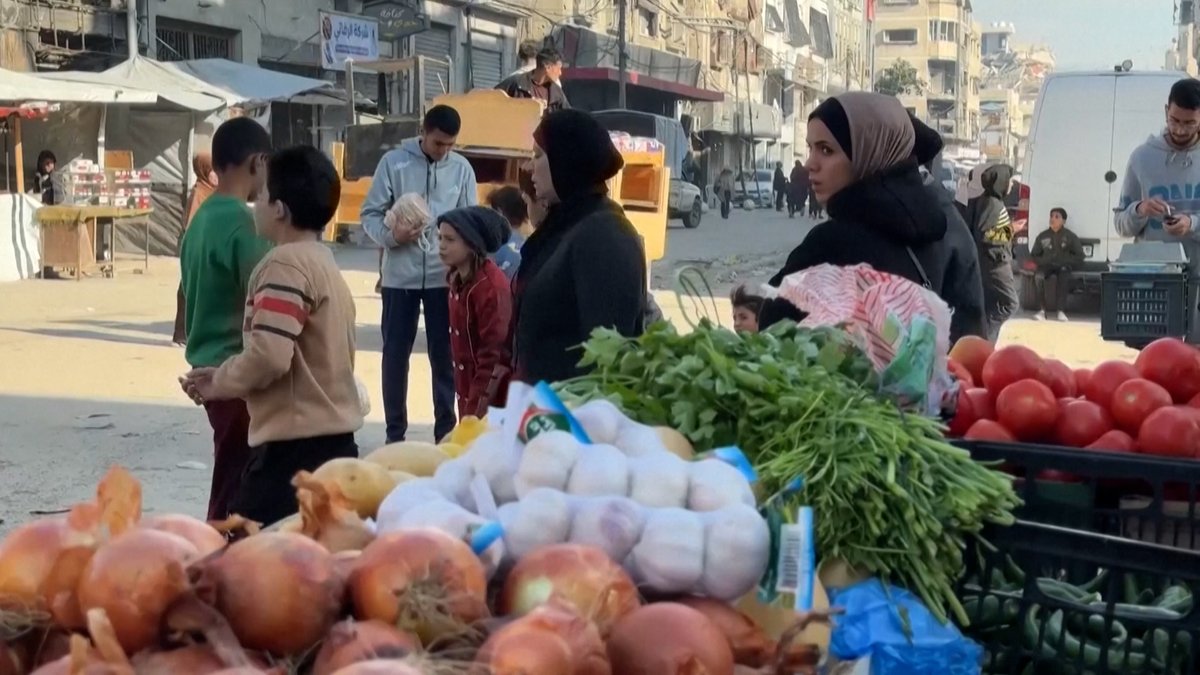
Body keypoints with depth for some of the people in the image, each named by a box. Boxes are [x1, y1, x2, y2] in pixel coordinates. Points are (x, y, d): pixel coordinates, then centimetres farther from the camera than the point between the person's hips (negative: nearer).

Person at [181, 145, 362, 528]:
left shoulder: (286, 264, -12)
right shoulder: (325, 264, 18)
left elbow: (269, 356, -22)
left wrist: (219, 383, -4)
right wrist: (229, 378, 15)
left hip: (295, 445, -9)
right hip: (334, 441, 10)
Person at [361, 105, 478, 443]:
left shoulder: (462, 168, 3)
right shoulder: (394, 162, -4)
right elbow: (370, 214, -3)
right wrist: (392, 236, -22)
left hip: (445, 276, 1)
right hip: (400, 276, -1)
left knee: (445, 355, 7)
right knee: (395, 354, 6)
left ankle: (446, 431, 16)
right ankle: (395, 432, 17)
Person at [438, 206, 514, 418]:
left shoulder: (491, 286, -20)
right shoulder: (459, 280, 8)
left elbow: (493, 355, -21)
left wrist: (477, 410, -21)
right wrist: (468, 407, 15)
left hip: (490, 398, -9)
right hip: (470, 389, 9)